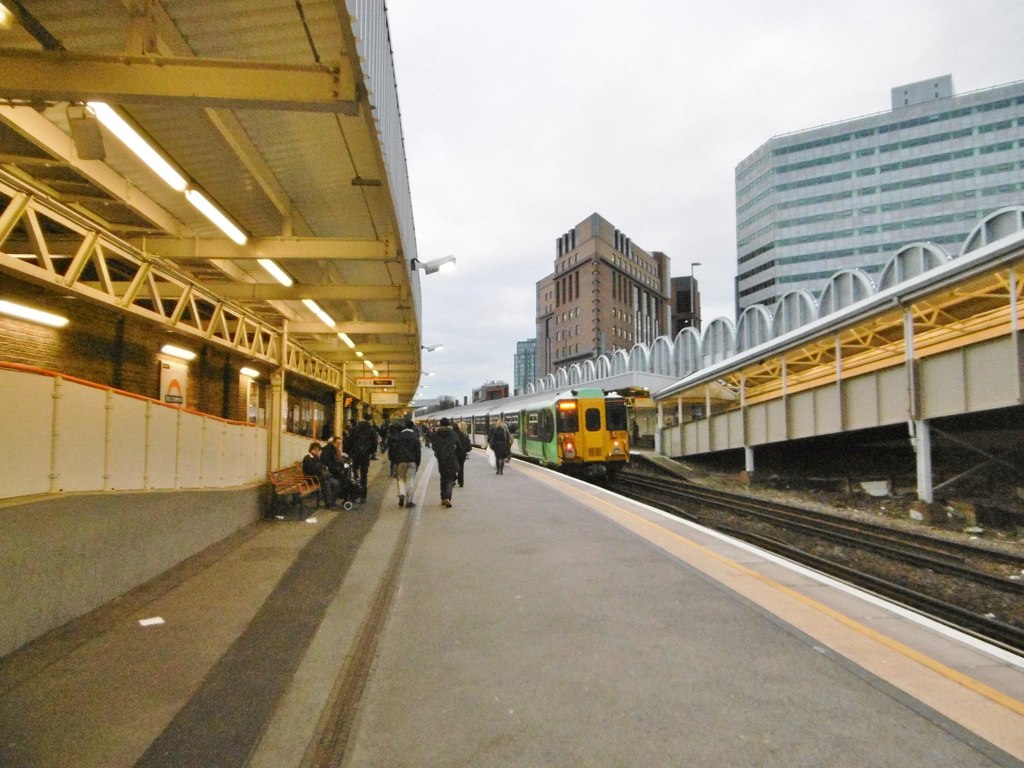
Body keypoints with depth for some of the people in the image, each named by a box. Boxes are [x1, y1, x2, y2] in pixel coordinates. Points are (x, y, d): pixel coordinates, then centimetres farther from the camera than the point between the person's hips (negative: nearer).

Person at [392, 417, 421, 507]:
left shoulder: (398, 436, 2)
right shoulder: (415, 437, 0)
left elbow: (392, 449, 2)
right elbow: (418, 451, 0)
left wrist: (394, 460, 11)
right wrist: (417, 463, 7)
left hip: (400, 461, 1)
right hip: (412, 461, 0)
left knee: (401, 479, 13)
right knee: (410, 480, 3)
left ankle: (402, 494, -12)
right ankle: (409, 501, 4)